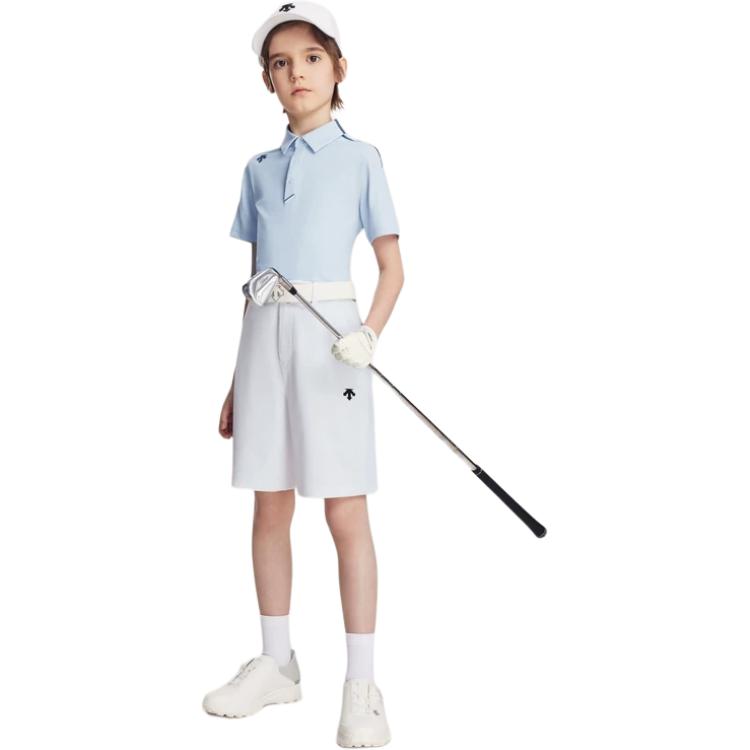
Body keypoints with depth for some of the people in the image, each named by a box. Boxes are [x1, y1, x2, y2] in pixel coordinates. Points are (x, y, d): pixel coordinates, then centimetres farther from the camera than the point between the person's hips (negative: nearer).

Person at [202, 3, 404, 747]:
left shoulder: (361, 159, 2)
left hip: (329, 339, -4)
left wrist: (370, 334, -18)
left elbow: (392, 267, 1)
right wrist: (238, 378, 14)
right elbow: (255, 281, 16)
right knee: (270, 508, 10)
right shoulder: (259, 169, 13)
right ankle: (276, 663, 25)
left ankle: (361, 686, 6)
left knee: (346, 514, -3)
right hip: (266, 338, 4)